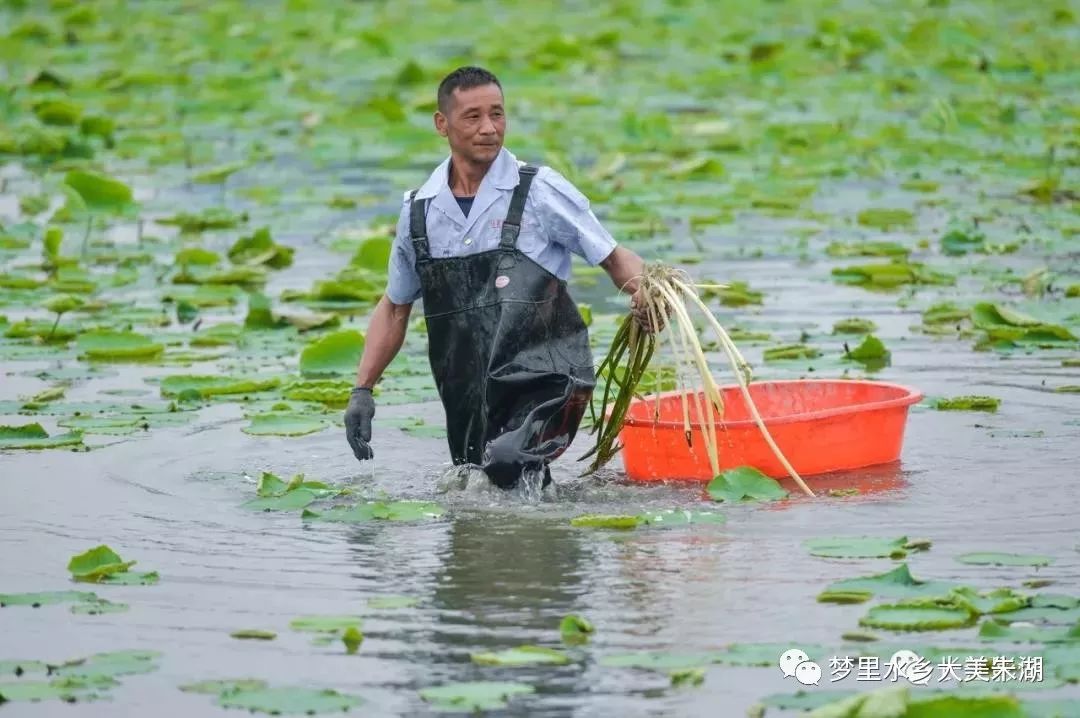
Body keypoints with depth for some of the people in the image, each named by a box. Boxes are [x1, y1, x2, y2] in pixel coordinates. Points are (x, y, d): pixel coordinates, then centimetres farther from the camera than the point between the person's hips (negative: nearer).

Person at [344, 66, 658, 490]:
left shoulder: (541, 192, -3)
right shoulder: (419, 211, 9)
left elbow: (615, 259, 2)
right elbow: (394, 308, 21)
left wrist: (645, 297, -20)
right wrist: (362, 391, 13)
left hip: (546, 383, -5)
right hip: (469, 401, 5)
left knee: (508, 462, -30)